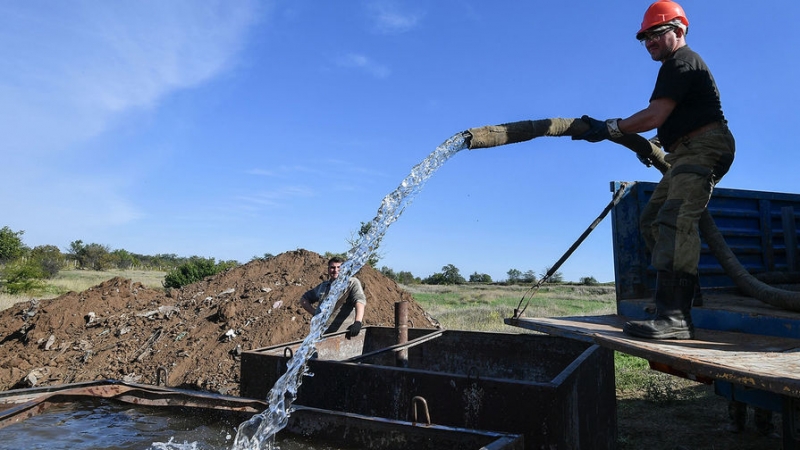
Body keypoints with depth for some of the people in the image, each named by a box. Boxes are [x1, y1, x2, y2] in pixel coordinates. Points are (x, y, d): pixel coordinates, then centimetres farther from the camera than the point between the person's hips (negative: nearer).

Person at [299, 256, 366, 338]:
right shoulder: (323, 286, 20)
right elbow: (304, 299, 30)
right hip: (322, 334, 4)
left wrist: (358, 322, -29)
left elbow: (360, 301, -11)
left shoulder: (352, 282, 6)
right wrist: (315, 312, 11)